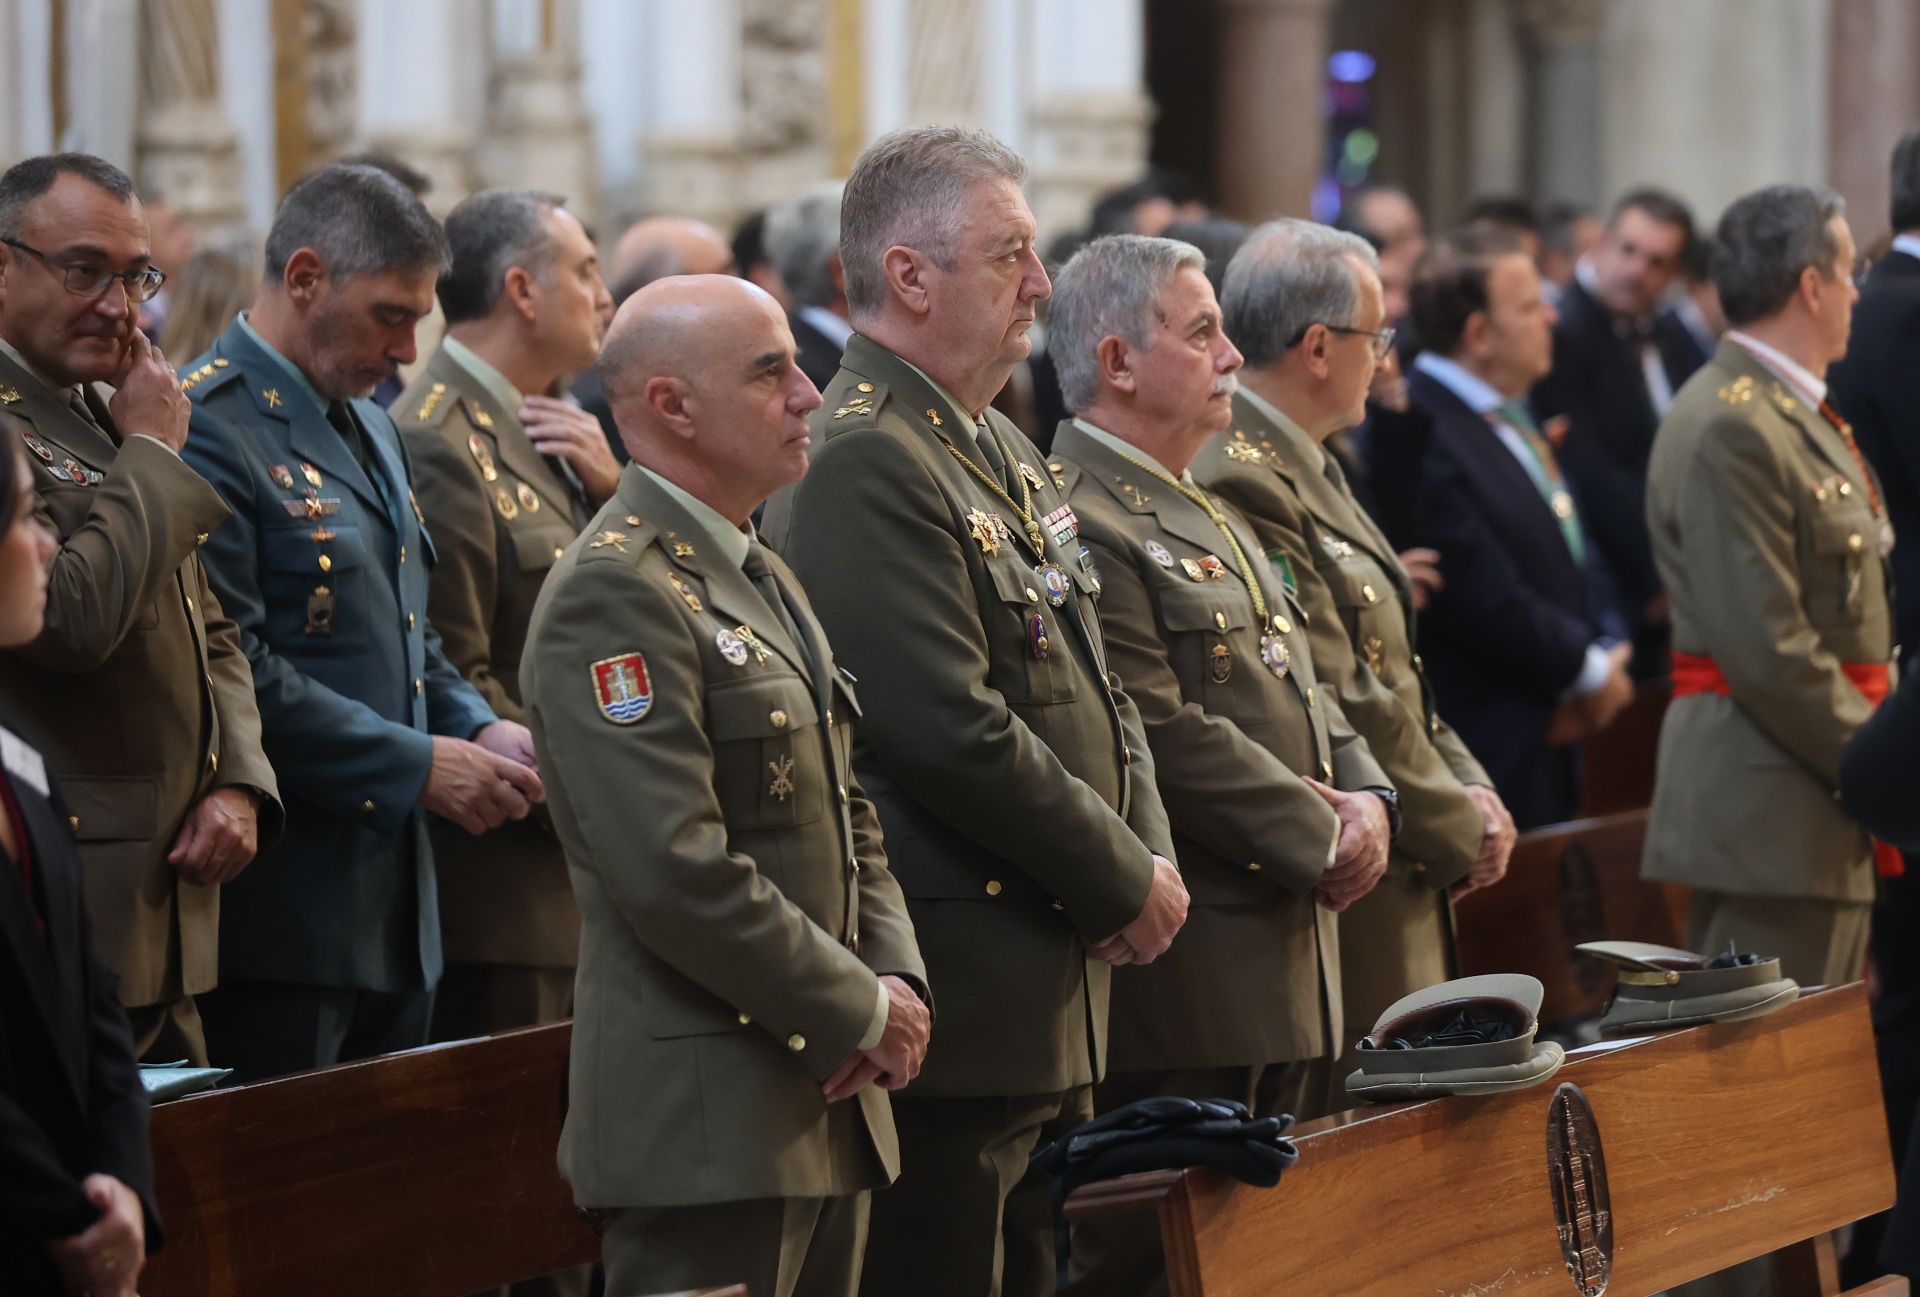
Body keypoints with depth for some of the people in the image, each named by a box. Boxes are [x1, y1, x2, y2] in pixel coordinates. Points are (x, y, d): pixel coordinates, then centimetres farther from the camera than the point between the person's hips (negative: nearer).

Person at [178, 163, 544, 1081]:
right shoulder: (211, 429, -13)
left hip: (395, 902, 9)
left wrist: (475, 729, 5)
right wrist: (417, 765, -19)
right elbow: (232, 668, -21)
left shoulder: (369, 428, 19)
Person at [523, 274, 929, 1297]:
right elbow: (676, 873, -22)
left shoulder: (765, 580, 18)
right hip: (707, 1124, -9)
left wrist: (900, 982, 3)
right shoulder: (615, 593, -15)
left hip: (825, 1108, 9)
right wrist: (862, 1013, -13)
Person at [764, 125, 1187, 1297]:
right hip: (952, 996, -10)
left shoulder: (1005, 453, 16)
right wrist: (1124, 886, -13)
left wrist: (1150, 857, 3)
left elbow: (1093, 687, 21)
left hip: (1054, 986, 10)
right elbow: (954, 736, -23)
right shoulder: (861, 463, -16)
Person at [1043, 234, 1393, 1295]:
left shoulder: (1212, 518, 20)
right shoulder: (1076, 523, -15)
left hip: (1288, 962, 10)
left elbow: (1303, 694, 22)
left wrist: (1367, 798, 2)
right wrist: (1321, 839, -12)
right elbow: (1166, 738, -20)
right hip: (1184, 978, -10)